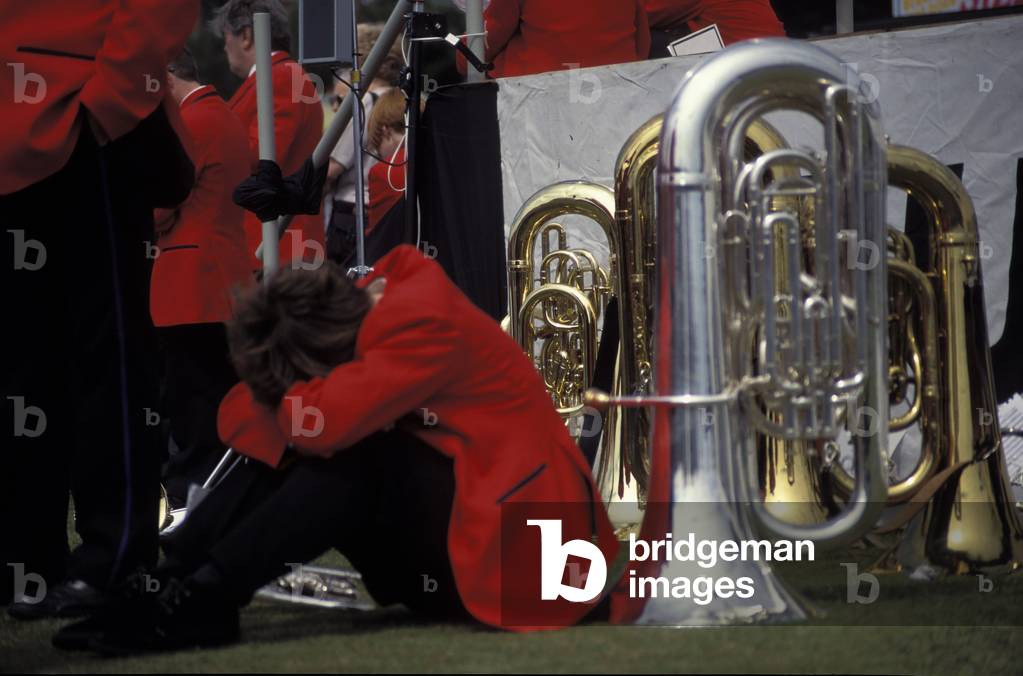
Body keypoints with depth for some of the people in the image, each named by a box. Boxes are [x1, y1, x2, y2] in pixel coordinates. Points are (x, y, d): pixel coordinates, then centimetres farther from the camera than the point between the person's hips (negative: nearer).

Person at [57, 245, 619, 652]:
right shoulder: (355, 319, 3)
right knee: (287, 451, -5)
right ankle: (166, 580, -16)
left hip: (514, 545, -8)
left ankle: (200, 600, -29)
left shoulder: (422, 323, -22)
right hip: (440, 562, 9)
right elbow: (239, 418, 0)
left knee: (353, 457, -27)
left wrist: (287, 399, -9)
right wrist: (292, 403, -20)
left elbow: (323, 423, -31)